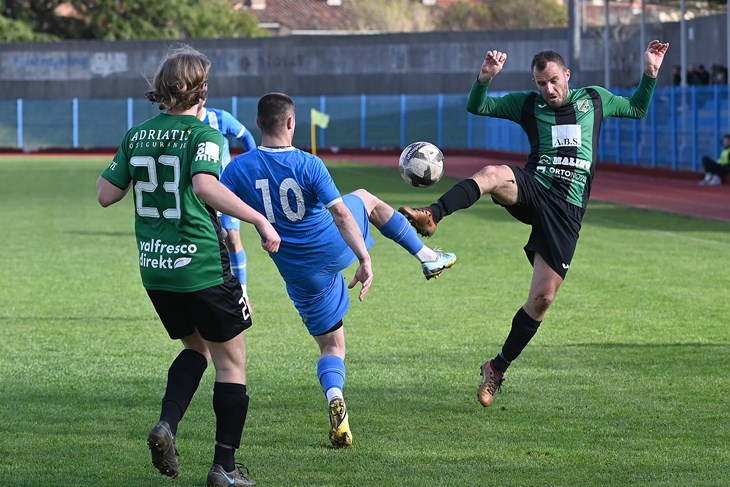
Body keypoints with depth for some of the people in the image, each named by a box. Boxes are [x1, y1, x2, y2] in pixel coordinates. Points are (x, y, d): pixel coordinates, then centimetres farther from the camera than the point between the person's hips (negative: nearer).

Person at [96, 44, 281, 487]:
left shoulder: (137, 136, 4)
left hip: (154, 269, 6)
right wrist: (260, 220, -31)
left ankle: (167, 425, 2)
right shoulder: (202, 135, -12)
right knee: (232, 363, 9)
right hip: (203, 267, -6)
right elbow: (205, 185, -31)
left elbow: (106, 194, 9)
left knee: (196, 346, 26)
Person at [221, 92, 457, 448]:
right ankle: (427, 256, 38)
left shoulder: (239, 168, -12)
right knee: (366, 199, 31)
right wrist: (365, 260, -23)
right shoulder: (309, 165, -17)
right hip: (336, 248, -1)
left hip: (301, 274, 1)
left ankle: (335, 399, -17)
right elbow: (342, 216, -22)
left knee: (331, 346, 14)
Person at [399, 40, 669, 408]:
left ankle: (498, 369, 11)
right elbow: (476, 107, 11)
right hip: (531, 191, 0)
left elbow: (637, 109, 29)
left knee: (543, 298, -4)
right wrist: (485, 78, -8)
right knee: (491, 175, -37)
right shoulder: (528, 104, 12)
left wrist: (650, 74, 14)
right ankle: (431, 216, -57)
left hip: (566, 211, 0)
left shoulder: (594, 99, 15)